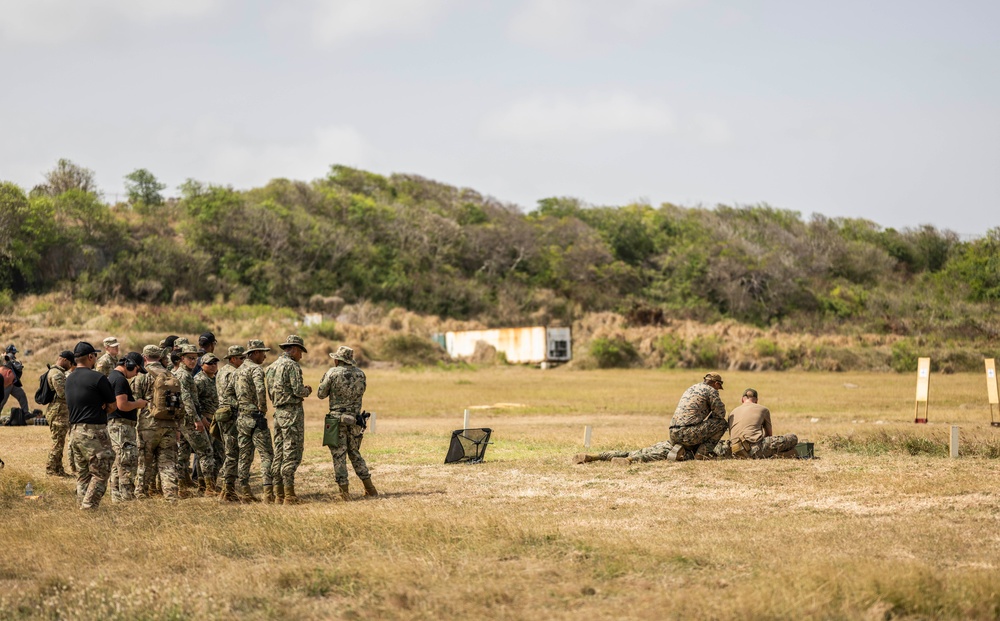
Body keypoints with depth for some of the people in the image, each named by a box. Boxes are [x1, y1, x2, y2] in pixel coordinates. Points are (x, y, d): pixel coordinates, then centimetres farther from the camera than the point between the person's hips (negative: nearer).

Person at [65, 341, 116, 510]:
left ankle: (82, 506, 13)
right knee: (100, 474, -3)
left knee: (83, 474, 14)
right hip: (93, 431, -8)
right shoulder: (97, 378, -11)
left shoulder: (69, 379, 13)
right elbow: (112, 406, -5)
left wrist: (97, 409, 4)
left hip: (74, 431, 8)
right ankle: (89, 508, -10)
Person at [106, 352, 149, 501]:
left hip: (114, 424, 11)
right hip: (121, 425, -11)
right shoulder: (120, 380, -16)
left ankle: (116, 495, 18)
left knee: (118, 462, 14)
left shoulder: (112, 376, 18)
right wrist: (138, 403, -8)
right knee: (129, 460, -10)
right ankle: (127, 495, -11)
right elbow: (122, 405, -23)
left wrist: (135, 402, 16)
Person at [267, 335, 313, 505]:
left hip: (278, 412, 8)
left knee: (279, 453, 10)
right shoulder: (292, 365, -12)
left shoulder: (272, 367, 14)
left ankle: (278, 494, 11)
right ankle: (289, 495, -9)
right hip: (292, 412, -8)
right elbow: (298, 390, -18)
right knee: (292, 453, -7)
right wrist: (307, 391, 4)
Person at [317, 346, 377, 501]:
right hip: (355, 418, 4)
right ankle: (369, 488, 15)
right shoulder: (360, 374, 3)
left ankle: (344, 491, -1)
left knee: (339, 455, 2)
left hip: (337, 418, -4)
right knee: (355, 453, 18)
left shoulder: (332, 373, -9)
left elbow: (321, 394, -3)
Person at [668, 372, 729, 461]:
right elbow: (720, 413, 1)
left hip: (674, 435, 8)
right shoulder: (711, 390, 3)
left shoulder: (689, 390, 28)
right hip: (689, 433, -8)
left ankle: (679, 449, 7)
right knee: (722, 423, 7)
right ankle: (703, 451, 0)